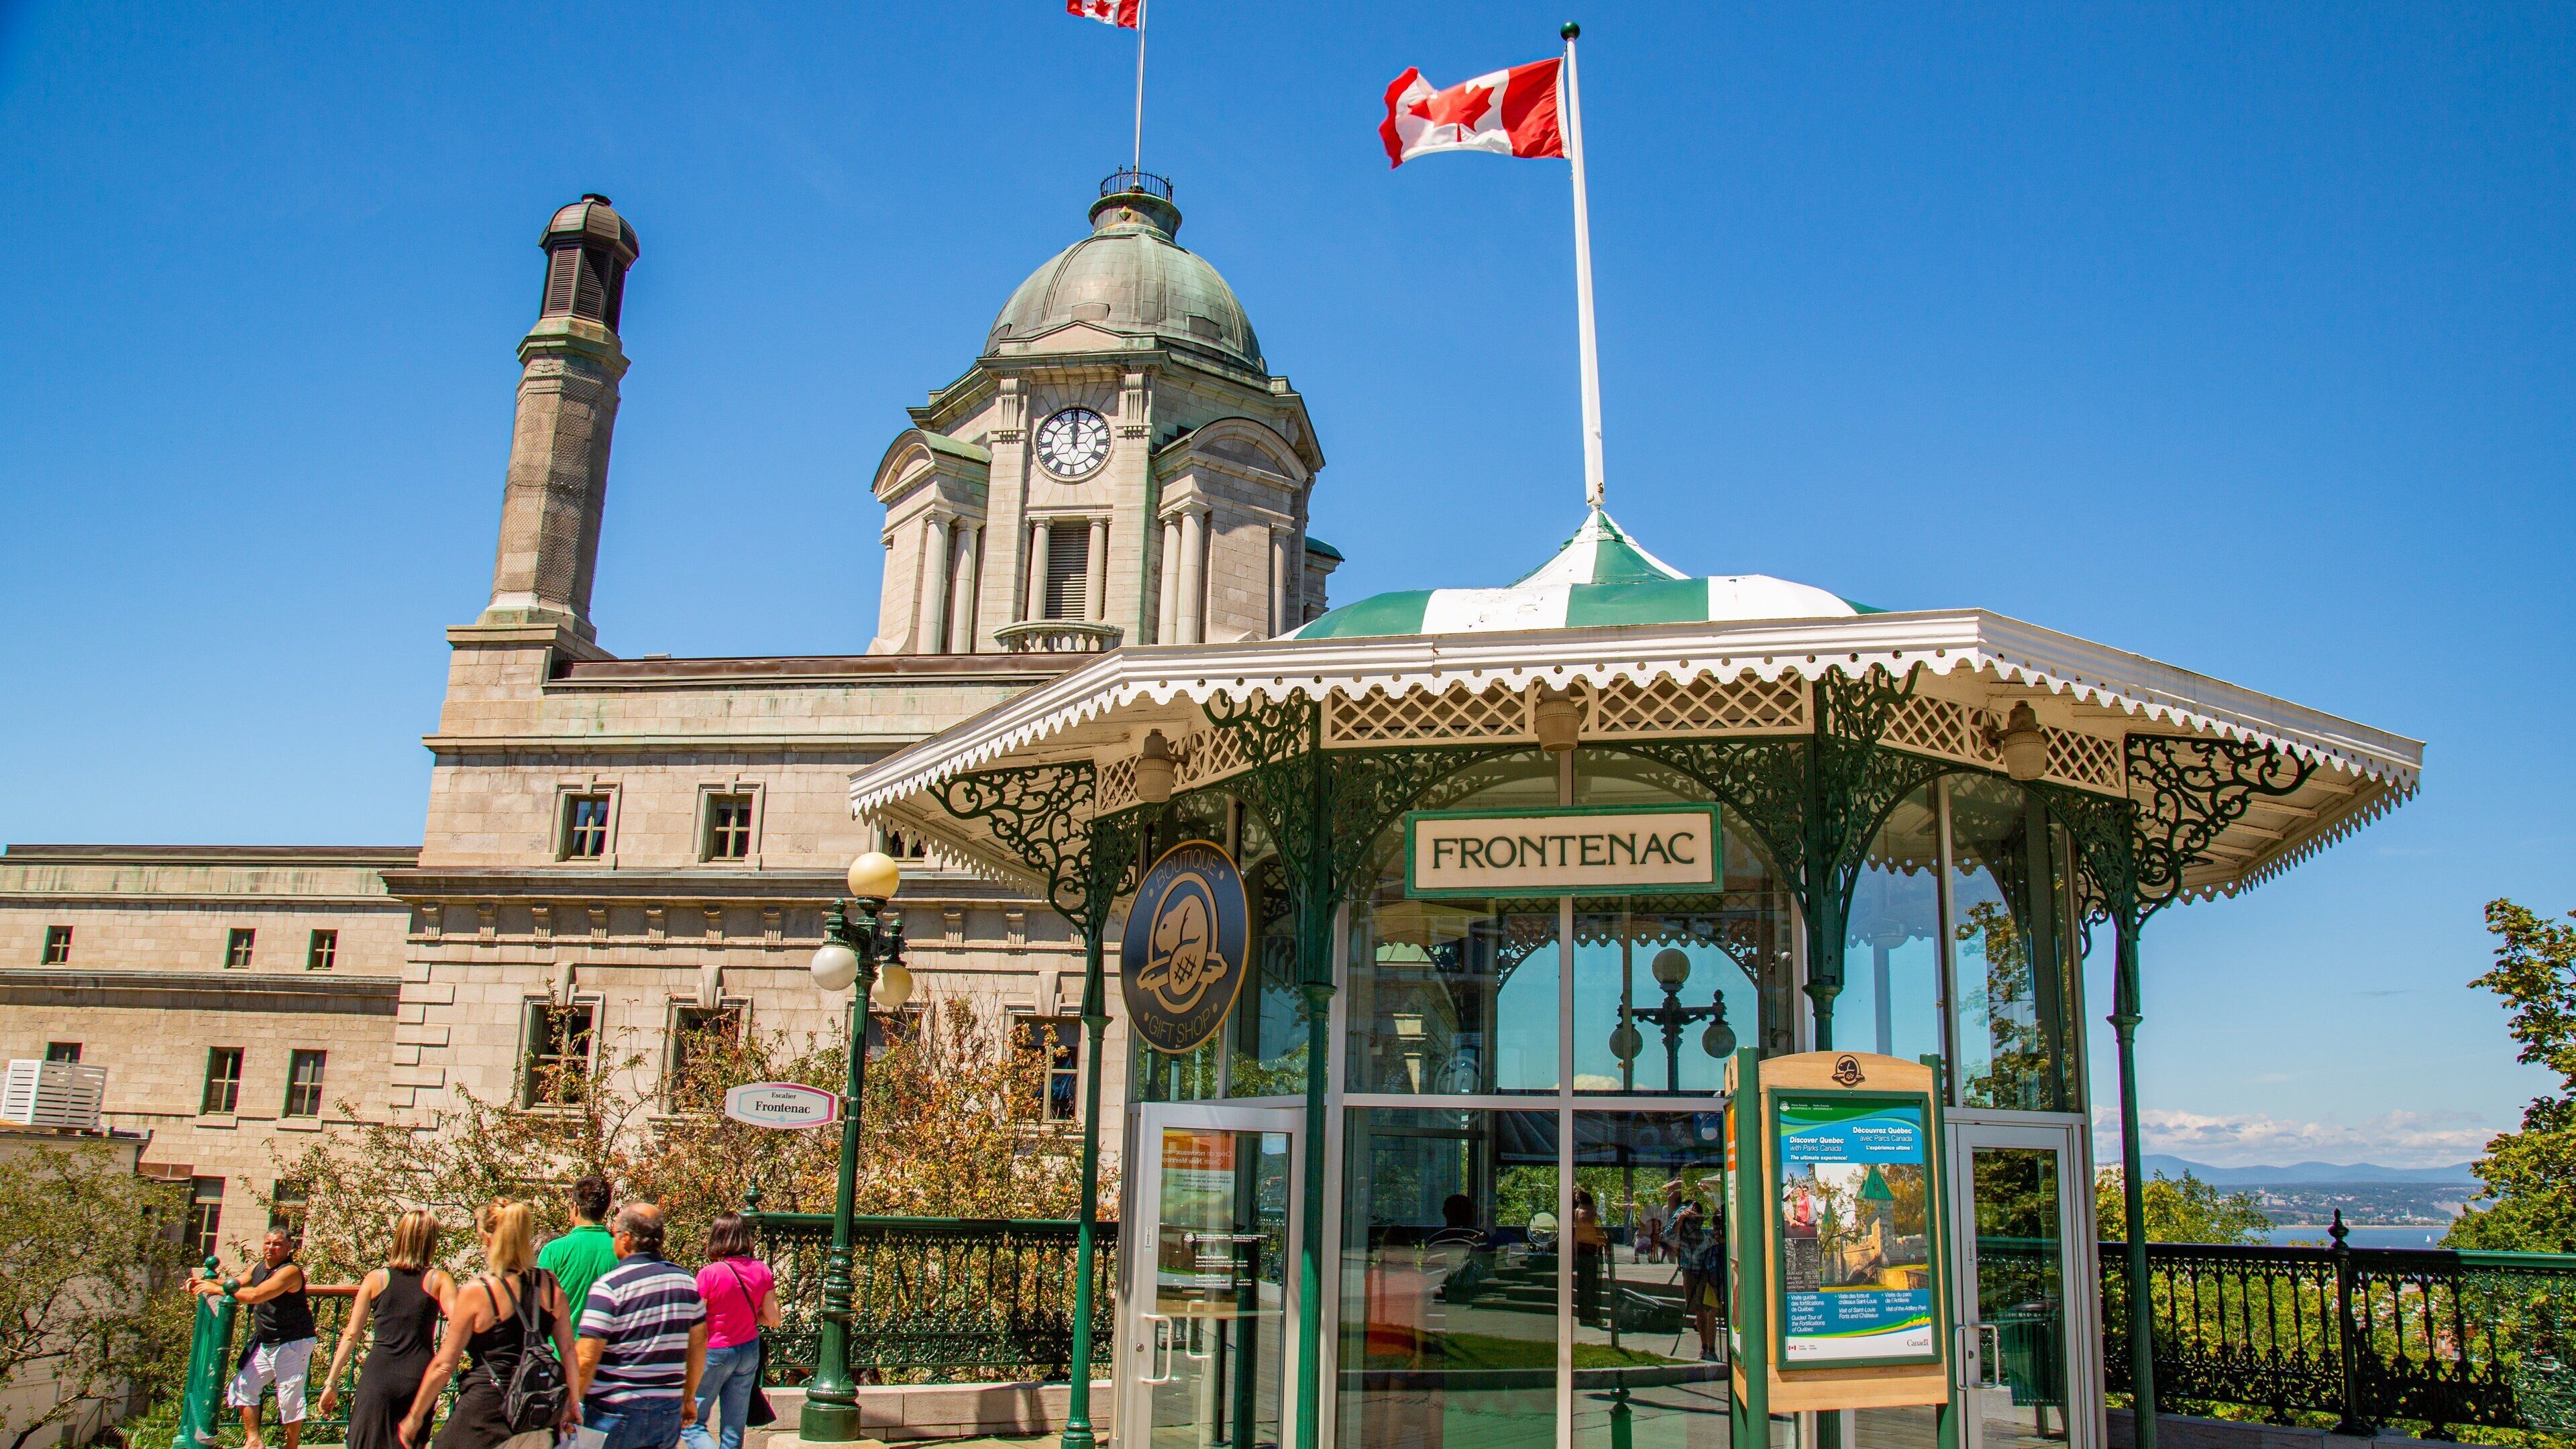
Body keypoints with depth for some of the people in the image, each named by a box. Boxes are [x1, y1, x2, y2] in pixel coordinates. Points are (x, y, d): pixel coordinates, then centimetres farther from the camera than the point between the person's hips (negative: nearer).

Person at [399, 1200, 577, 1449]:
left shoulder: (475, 1293, -9)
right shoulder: (551, 1285, 1)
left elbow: (444, 1365, -4)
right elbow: (567, 1351, 4)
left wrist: (414, 1418, 7)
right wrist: (571, 1404, 16)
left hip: (487, 1406, -4)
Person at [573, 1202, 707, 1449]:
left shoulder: (609, 1286, -13)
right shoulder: (685, 1280, 4)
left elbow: (586, 1359, -16)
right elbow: (699, 1344, 11)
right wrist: (689, 1398, 21)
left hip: (616, 1412, -5)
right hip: (669, 1413, 5)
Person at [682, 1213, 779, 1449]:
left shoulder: (709, 1274, -18)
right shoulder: (762, 1270, -3)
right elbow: (773, 1319, 1)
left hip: (714, 1353, -5)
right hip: (749, 1353, 5)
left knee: (690, 1425, 5)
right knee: (734, 1428, 13)